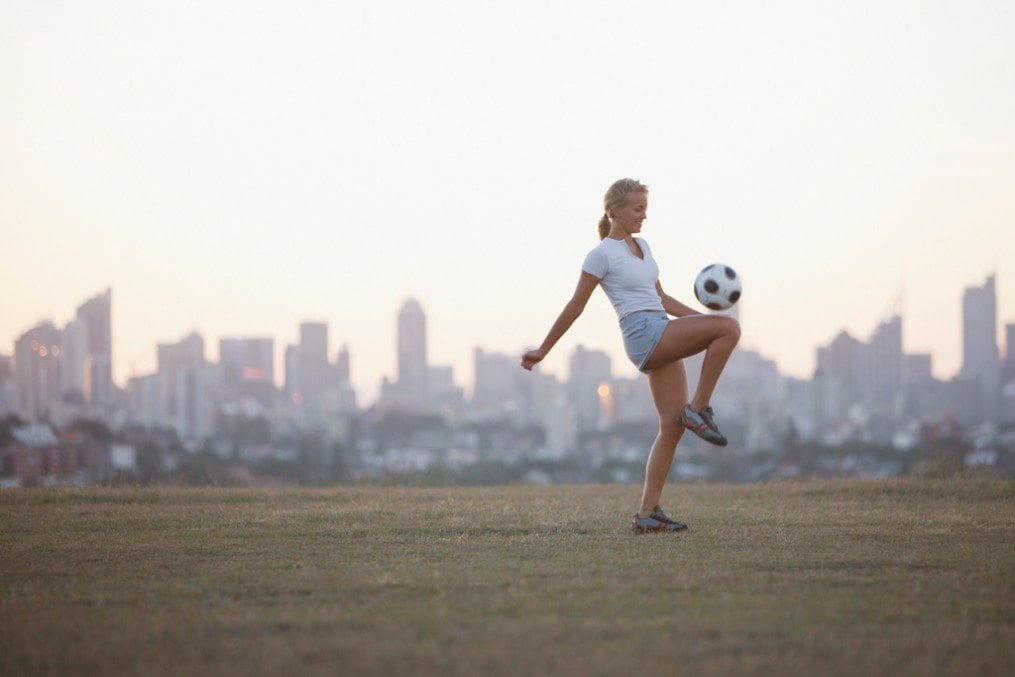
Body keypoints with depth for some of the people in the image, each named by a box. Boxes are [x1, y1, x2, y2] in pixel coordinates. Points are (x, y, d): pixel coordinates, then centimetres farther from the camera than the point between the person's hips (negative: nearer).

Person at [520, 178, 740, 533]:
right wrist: (542, 351, 1)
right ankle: (698, 409, -13)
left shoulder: (641, 246, 20)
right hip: (644, 334, -8)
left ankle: (647, 513, 0)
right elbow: (575, 307, -1)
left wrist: (702, 319, 17)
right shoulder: (602, 255, -4)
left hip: (664, 338, 8)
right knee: (730, 328, -20)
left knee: (673, 426, 0)